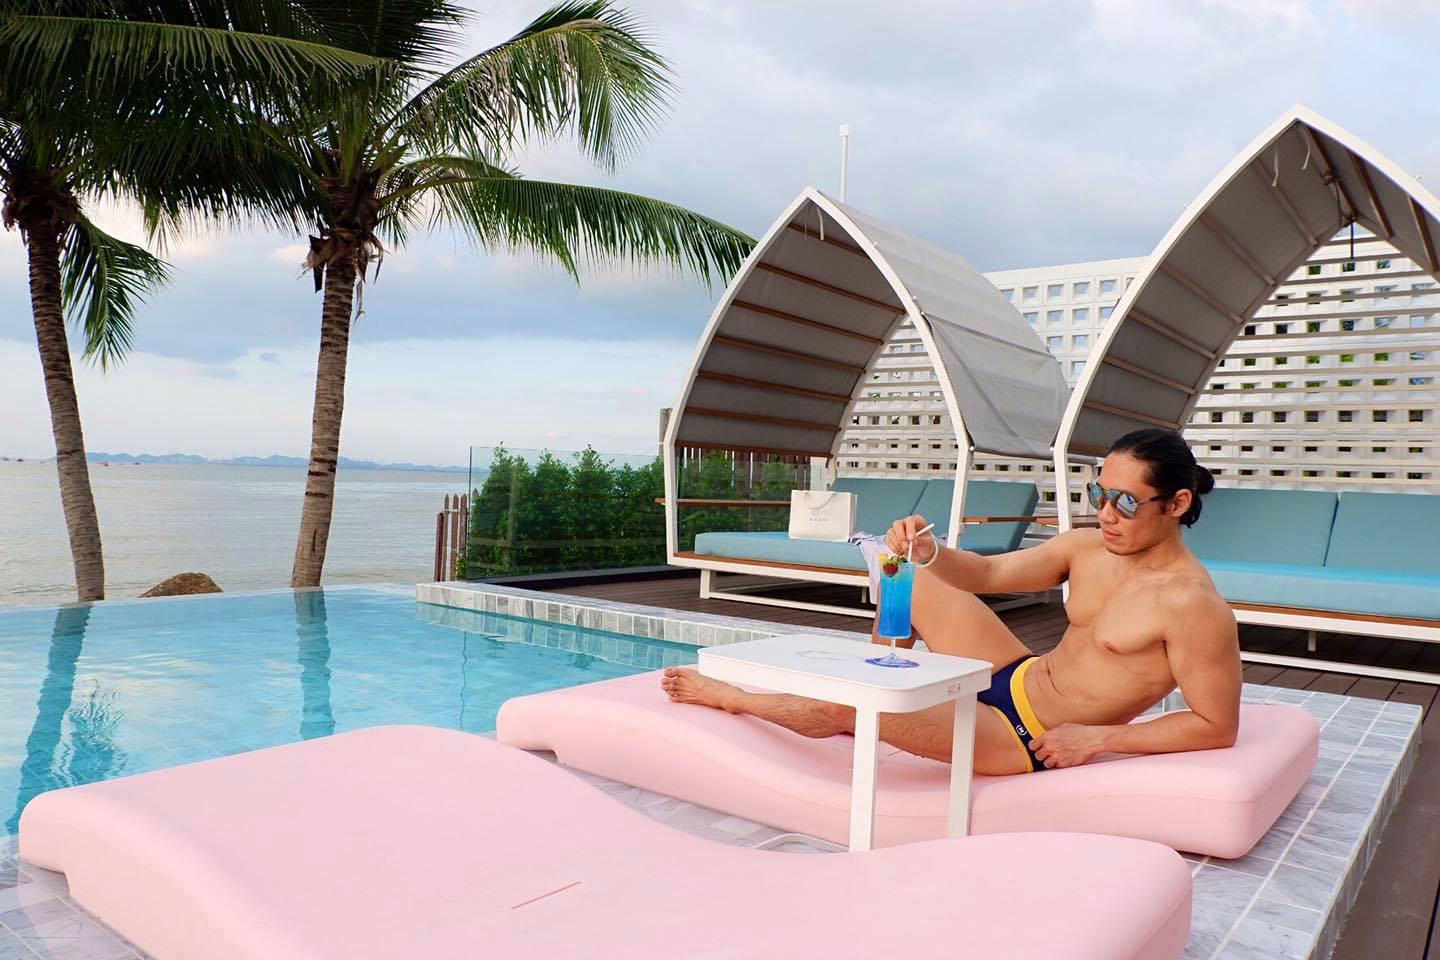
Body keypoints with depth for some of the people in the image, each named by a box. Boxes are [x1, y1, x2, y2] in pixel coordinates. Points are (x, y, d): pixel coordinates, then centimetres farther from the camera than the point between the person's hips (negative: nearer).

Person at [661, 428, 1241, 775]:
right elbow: (986, 572, 0)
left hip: (1028, 740, -8)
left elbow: (1217, 727, -18)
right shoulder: (1086, 547, -2)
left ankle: (727, 697, 17)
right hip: (1019, 676, 8)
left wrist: (1099, 738, -20)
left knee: (838, 710, -13)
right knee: (906, 581, 9)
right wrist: (928, 553, -21)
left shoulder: (1193, 605, -23)